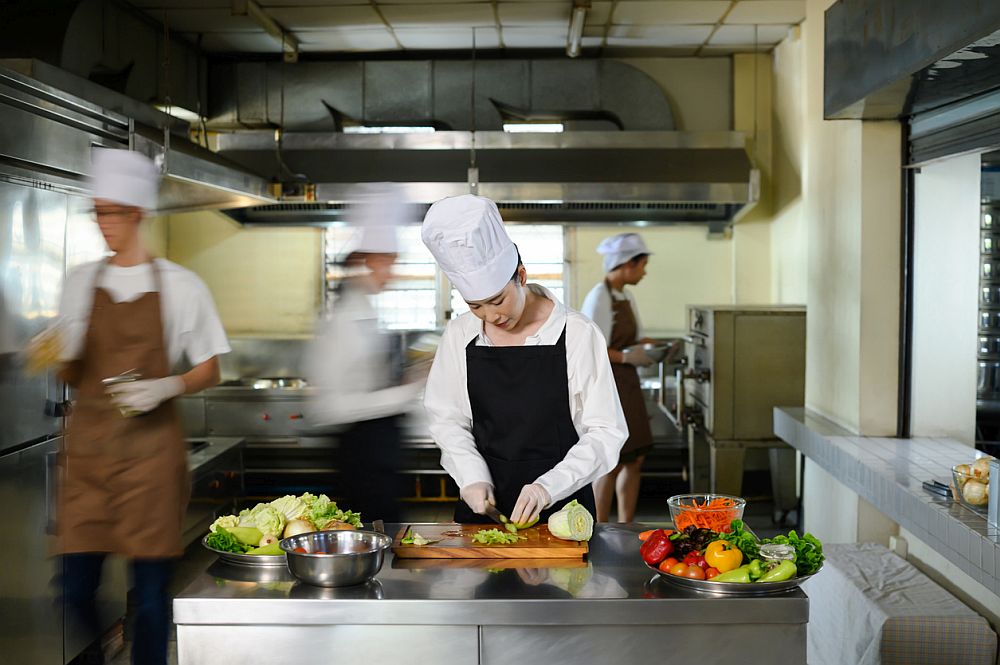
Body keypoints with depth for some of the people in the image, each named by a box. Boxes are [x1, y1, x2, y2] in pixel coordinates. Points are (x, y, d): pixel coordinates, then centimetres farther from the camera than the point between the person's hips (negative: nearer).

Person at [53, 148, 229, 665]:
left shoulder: (179, 285, 0)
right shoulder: (81, 281, 9)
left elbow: (209, 371, 4)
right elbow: (69, 373, 13)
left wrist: (167, 387, -14)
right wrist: (53, 359, -9)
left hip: (150, 447, -3)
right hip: (87, 446, 3)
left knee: (150, 588, 0)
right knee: (77, 586, 2)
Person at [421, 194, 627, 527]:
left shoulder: (577, 334, -9)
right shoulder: (460, 335, 1)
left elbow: (606, 433, -8)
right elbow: (447, 419, 8)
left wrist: (550, 486, -20)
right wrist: (473, 476, -8)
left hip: (561, 505, -2)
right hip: (484, 503, 3)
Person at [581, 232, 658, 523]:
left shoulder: (626, 297, 11)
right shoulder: (599, 298, -16)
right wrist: (627, 356, -23)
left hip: (627, 384, 9)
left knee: (635, 458, 10)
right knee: (612, 463, -4)